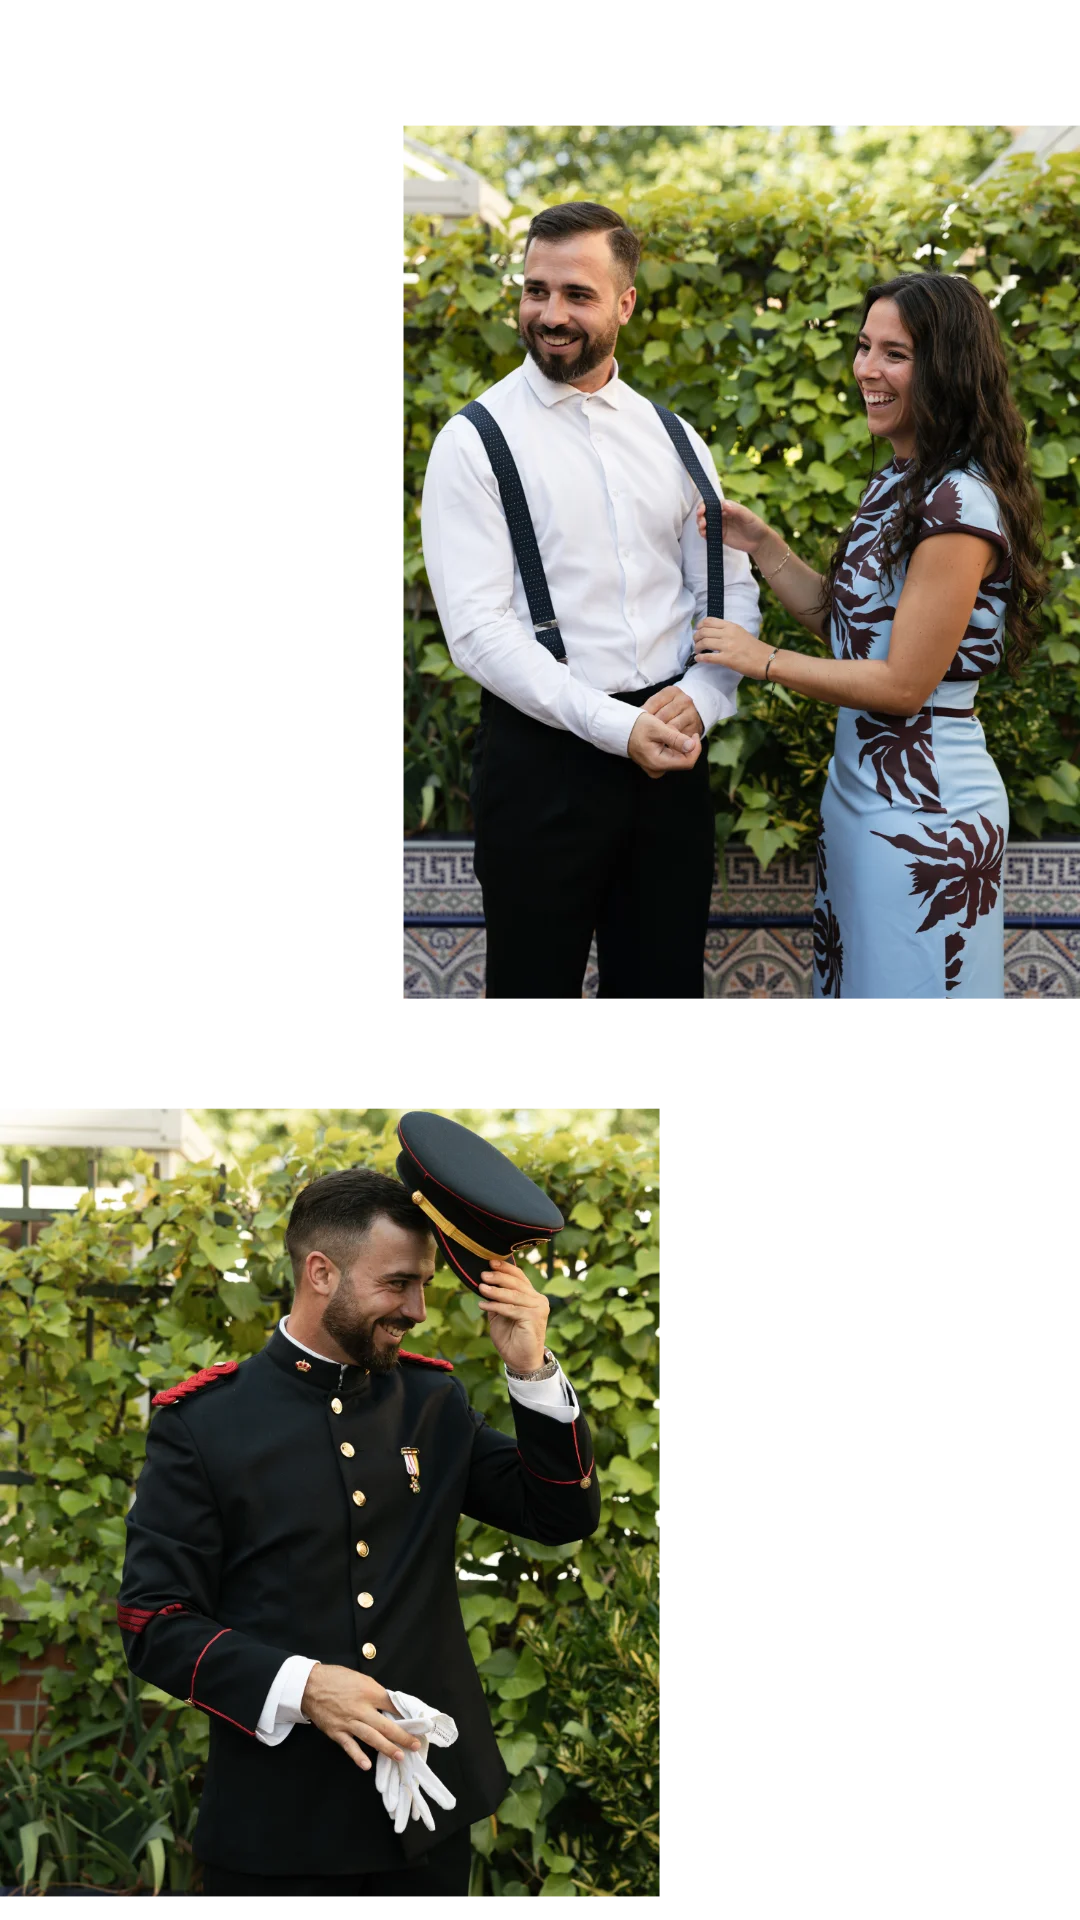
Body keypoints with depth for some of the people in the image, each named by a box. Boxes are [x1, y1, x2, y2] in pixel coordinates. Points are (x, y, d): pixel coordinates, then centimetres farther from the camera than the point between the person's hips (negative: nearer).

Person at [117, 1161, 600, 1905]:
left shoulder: (435, 1400, 7)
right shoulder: (201, 1422, -6)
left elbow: (563, 1515, 7)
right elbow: (155, 1623, -7)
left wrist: (531, 1368, -8)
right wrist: (299, 1686, -22)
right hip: (279, 1825, -4)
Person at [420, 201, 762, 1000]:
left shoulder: (673, 438, 10)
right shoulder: (476, 442, -5)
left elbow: (732, 589, 9)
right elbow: (477, 629, -12)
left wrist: (698, 702, -11)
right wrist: (618, 728, -19)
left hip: (671, 753, 4)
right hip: (544, 755, -4)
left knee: (666, 980, 11)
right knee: (537, 980, 4)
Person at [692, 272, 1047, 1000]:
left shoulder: (960, 507, -20)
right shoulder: (896, 484, 10)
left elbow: (905, 684, -21)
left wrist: (763, 659, -12)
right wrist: (763, 547, 3)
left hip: (923, 801, -9)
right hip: (862, 786, 9)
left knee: (907, 982, 1)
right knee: (852, 979, 17)